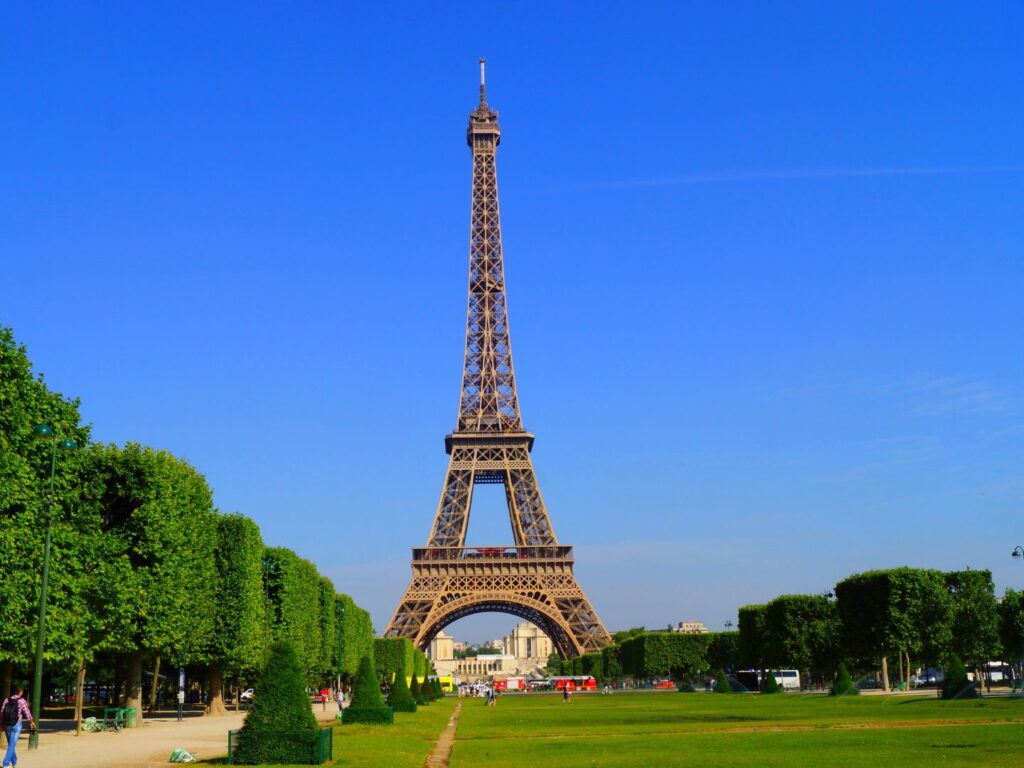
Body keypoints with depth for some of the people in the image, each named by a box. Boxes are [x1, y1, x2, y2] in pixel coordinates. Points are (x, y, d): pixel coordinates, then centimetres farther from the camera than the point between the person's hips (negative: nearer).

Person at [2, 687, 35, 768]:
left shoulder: (6, 700, 3)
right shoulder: (21, 701, -7)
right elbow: (27, 713, -2)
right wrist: (31, 722, 13)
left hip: (7, 725, 4)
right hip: (16, 725, -4)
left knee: (10, 744, 18)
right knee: (12, 745, -1)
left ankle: (14, 761, 30)